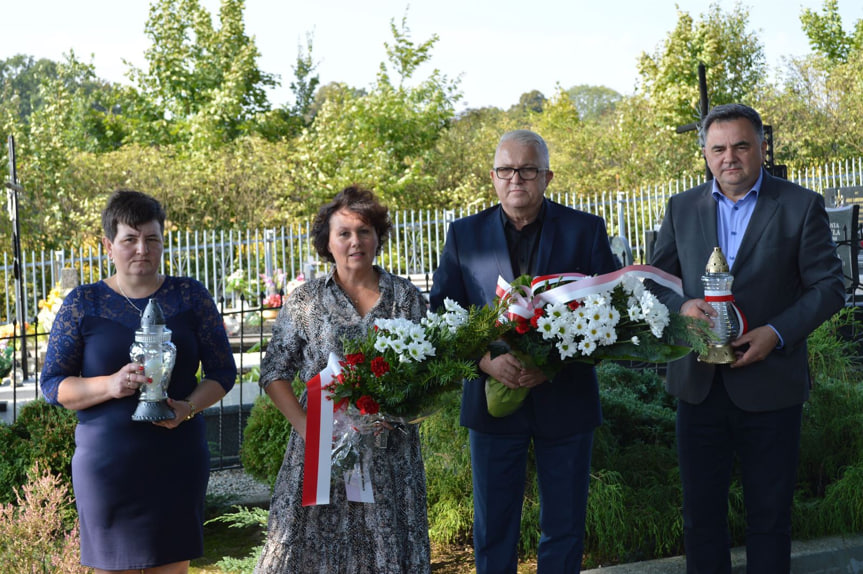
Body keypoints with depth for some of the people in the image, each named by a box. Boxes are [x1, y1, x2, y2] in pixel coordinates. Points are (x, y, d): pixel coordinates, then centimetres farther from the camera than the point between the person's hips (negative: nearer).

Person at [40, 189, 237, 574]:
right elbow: (52, 385, 1)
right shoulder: (83, 304, 3)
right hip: (107, 464, -1)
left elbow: (223, 371, 8)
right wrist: (110, 385, -17)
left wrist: (188, 407, -12)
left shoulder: (190, 296, 6)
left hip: (178, 461, 1)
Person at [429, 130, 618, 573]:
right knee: (493, 531, 10)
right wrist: (485, 360, -19)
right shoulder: (464, 234, 3)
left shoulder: (586, 230, 0)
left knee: (564, 528, 11)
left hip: (566, 400, 0)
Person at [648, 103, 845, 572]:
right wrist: (680, 306, -13)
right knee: (701, 511, 12)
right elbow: (655, 281, 9)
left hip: (770, 387, -3)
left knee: (769, 514, 9)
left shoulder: (802, 206, -3)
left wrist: (778, 332, -17)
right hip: (698, 385, 3)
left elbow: (828, 286, -3)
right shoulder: (682, 208, 7)